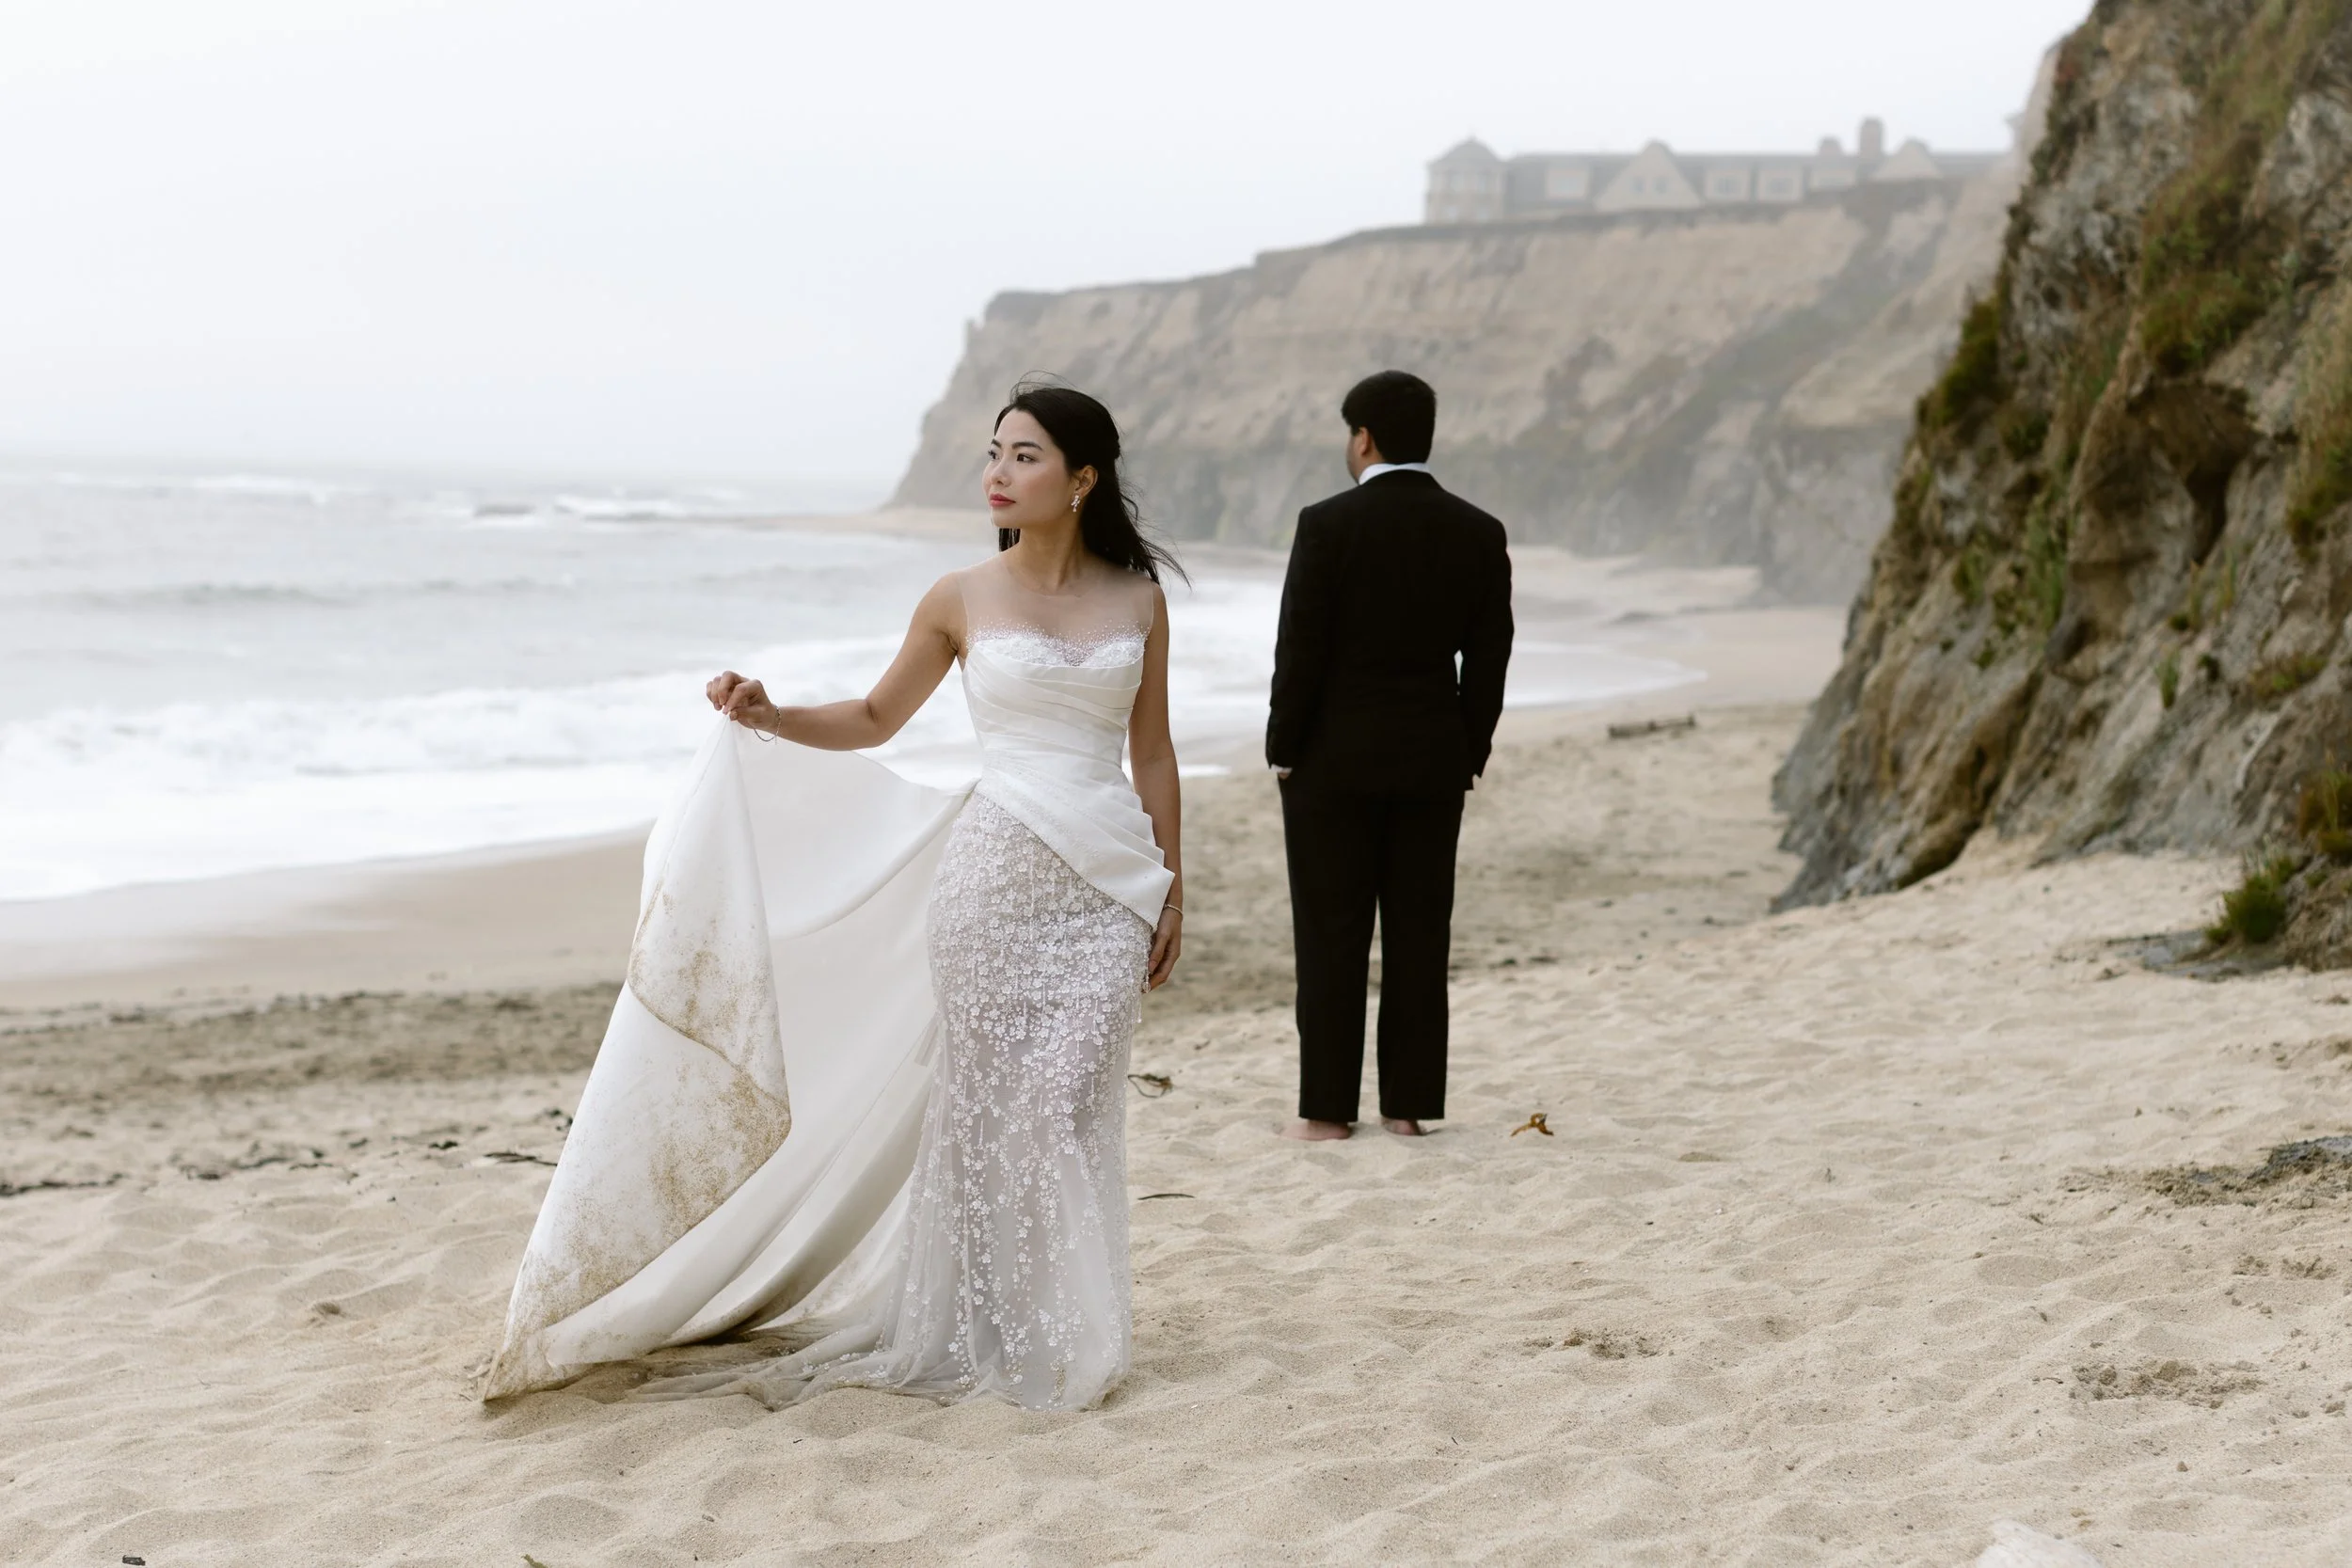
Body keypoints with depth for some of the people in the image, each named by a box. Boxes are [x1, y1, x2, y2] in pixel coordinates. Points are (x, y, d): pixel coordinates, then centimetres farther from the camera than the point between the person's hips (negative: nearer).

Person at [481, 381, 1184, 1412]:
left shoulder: (1138, 598, 6)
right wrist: (769, 717, -3)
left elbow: (1153, 754, 11)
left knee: (1068, 1097, -6)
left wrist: (1173, 885, 10)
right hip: (996, 872, 0)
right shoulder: (962, 601, 3)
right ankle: (980, 1331, 13)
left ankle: (1066, 1334, 7)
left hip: (1109, 881, 0)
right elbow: (874, 719, 14)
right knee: (987, 1093, 1)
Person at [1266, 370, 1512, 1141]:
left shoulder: (1328, 525, -11)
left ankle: (1327, 1107, 3)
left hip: (1335, 757, -4)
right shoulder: (1479, 533, 2)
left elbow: (1299, 649, -11)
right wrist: (1469, 756, 12)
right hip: (1432, 760, 4)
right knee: (1419, 933, 7)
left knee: (1332, 934, 1)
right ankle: (1409, 1103, 9)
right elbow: (1488, 660, 3)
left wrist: (1282, 751, -1)